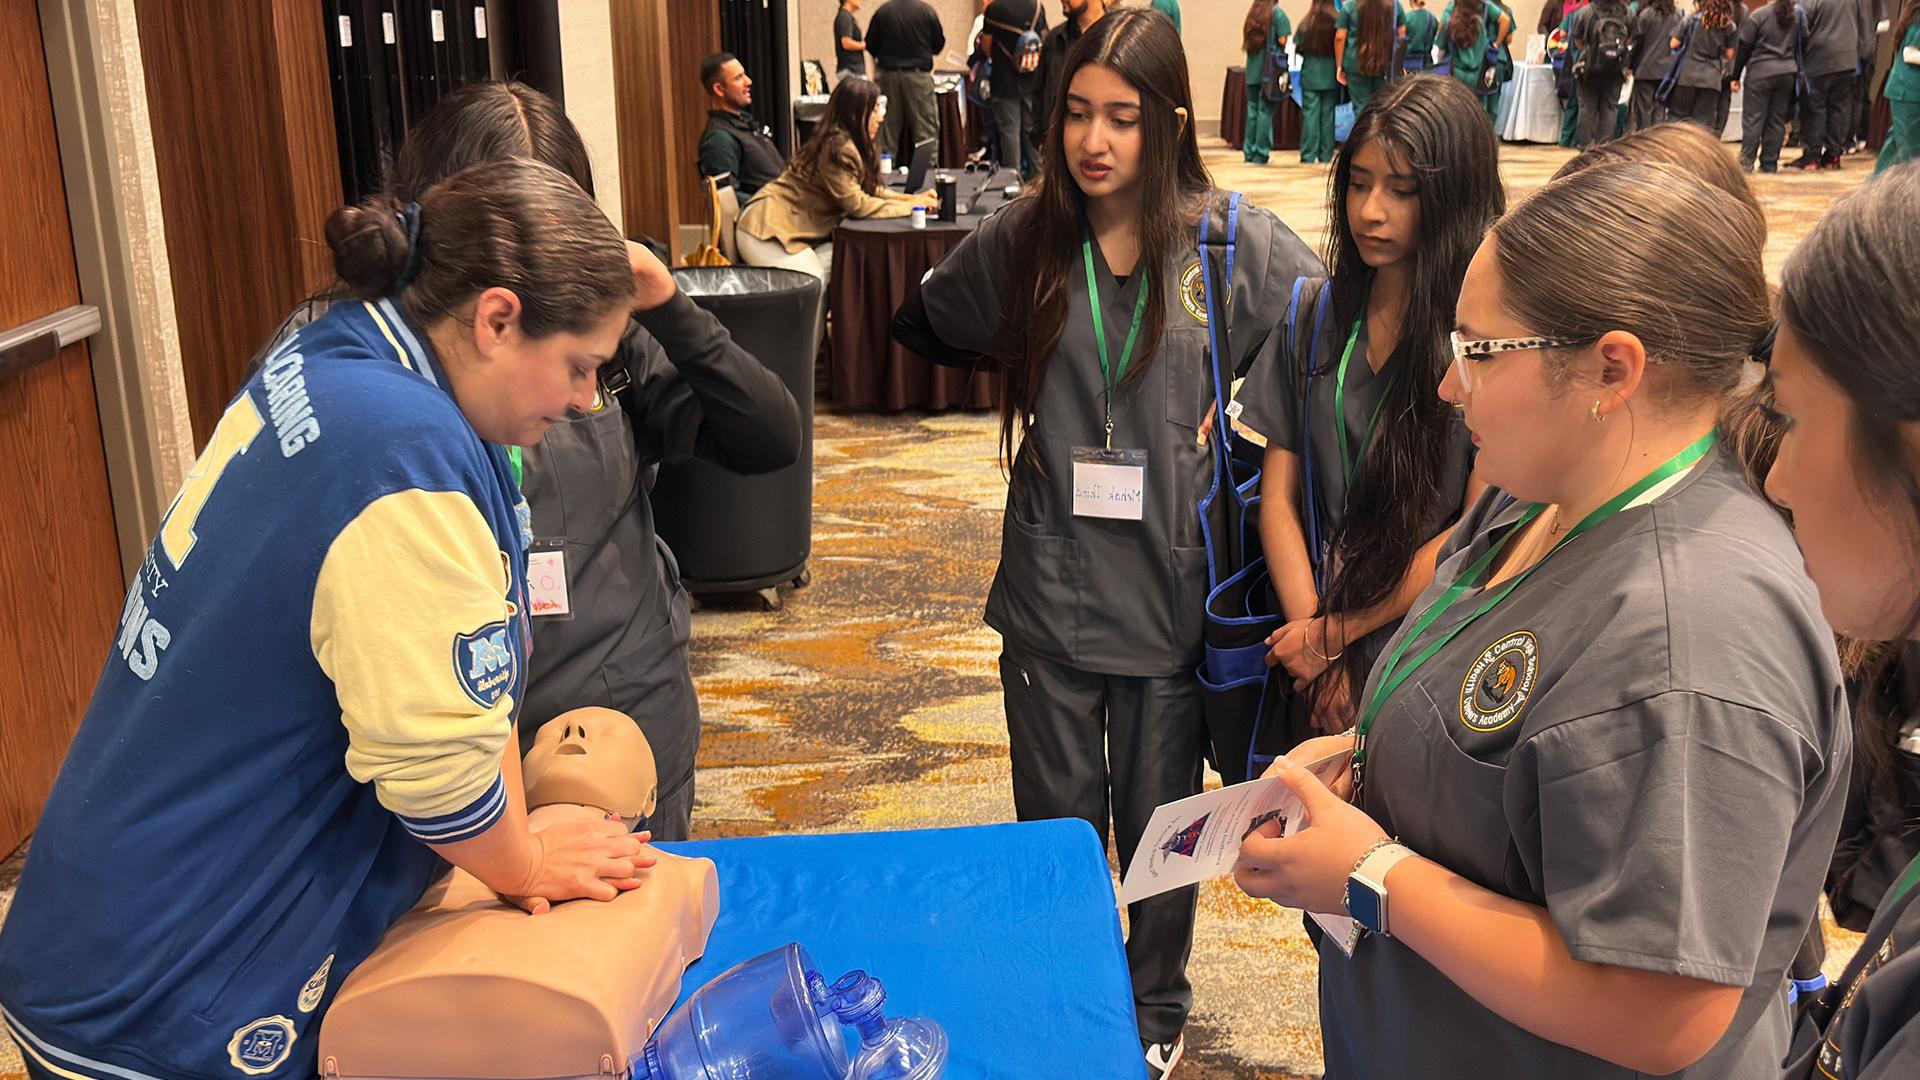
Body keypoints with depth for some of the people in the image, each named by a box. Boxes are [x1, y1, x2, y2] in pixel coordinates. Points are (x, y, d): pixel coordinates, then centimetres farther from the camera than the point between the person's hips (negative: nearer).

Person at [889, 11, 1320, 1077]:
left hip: (1172, 592, -1)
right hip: (1050, 589, 2)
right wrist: (1033, 372, 7)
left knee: (1161, 826, 15)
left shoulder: (1236, 243, -8)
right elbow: (923, 324, 15)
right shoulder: (1022, 239, -2)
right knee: (1057, 824, 16)